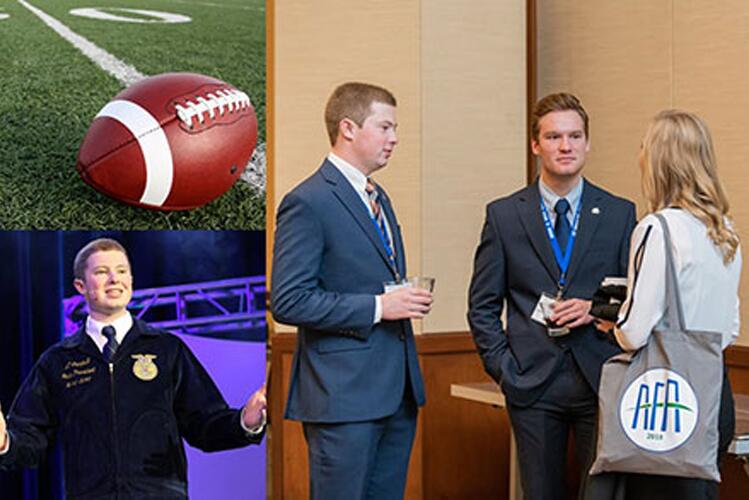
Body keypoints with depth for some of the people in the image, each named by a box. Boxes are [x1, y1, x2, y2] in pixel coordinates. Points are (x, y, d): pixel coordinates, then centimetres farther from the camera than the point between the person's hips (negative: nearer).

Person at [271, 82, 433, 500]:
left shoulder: (377, 197, 17)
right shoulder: (308, 203, -12)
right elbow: (288, 301, -18)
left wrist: (406, 300, 3)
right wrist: (377, 307, -19)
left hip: (397, 390, 9)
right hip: (344, 395, -8)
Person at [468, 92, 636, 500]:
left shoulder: (620, 214, 6)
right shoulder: (504, 215, 4)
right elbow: (482, 304, 7)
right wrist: (503, 367, -2)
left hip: (601, 381, 0)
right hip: (532, 385, 0)